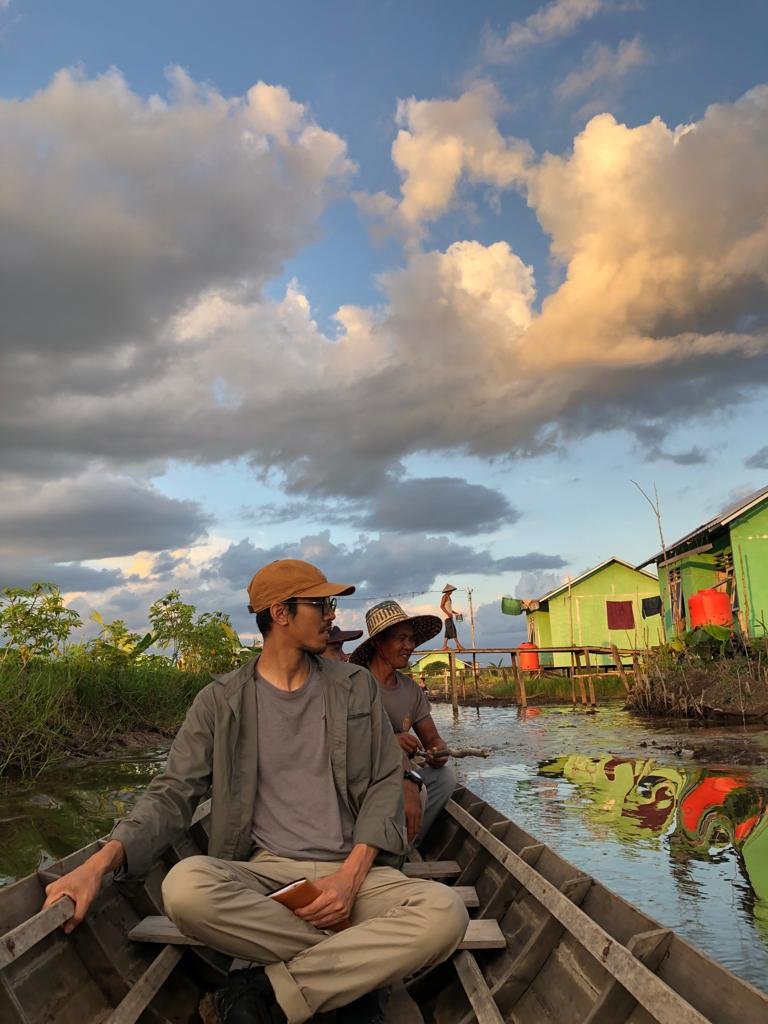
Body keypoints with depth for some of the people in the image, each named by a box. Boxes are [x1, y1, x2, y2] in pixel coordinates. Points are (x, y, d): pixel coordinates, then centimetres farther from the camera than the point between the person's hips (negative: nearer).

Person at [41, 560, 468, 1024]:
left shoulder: (356, 686, 7)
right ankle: (357, 972, -16)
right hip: (265, 871, 0)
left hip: (354, 870, 1)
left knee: (443, 911, -30)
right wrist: (100, 862, -19)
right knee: (185, 887, -34)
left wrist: (353, 872, -12)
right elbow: (174, 794, 0)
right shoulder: (221, 701, 4)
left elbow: (386, 782, 5)